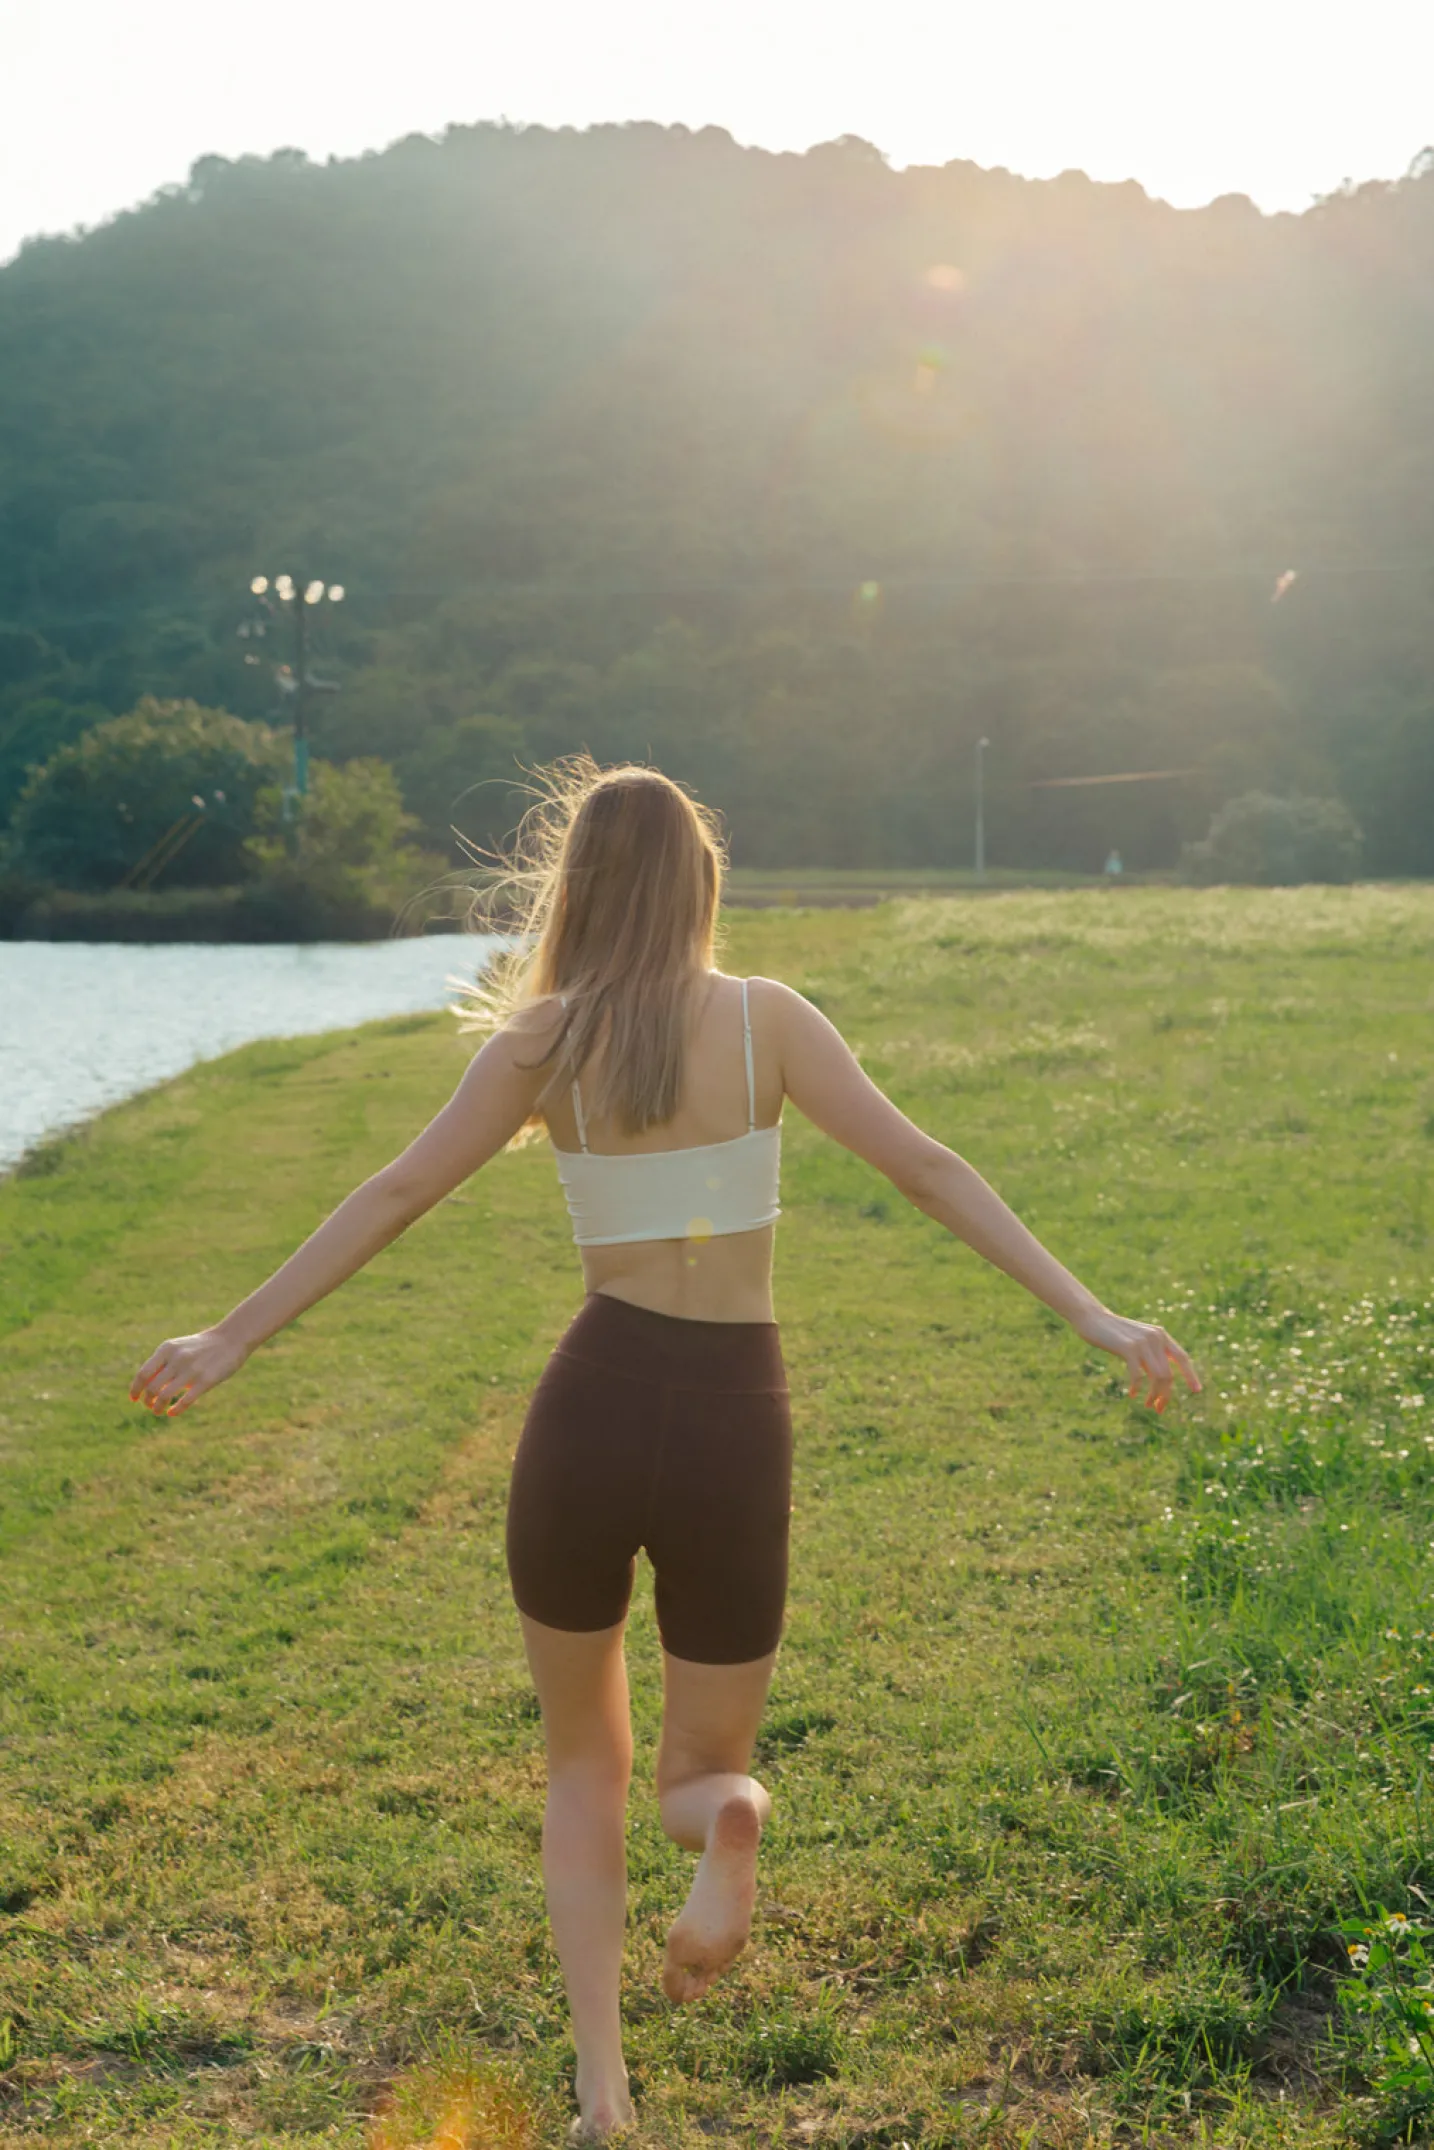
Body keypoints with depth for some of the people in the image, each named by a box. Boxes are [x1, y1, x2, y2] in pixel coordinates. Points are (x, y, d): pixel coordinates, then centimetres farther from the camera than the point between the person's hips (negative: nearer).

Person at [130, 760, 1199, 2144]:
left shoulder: (543, 1039, 2)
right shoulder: (768, 1017, 0)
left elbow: (393, 1200, 3)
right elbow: (928, 1172, -5)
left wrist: (231, 1341, 11)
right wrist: (1094, 1320, -4)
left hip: (590, 1410, 0)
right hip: (734, 1429, 0)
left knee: (585, 1762, 24)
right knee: (698, 1773, 19)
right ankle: (721, 1814, -19)